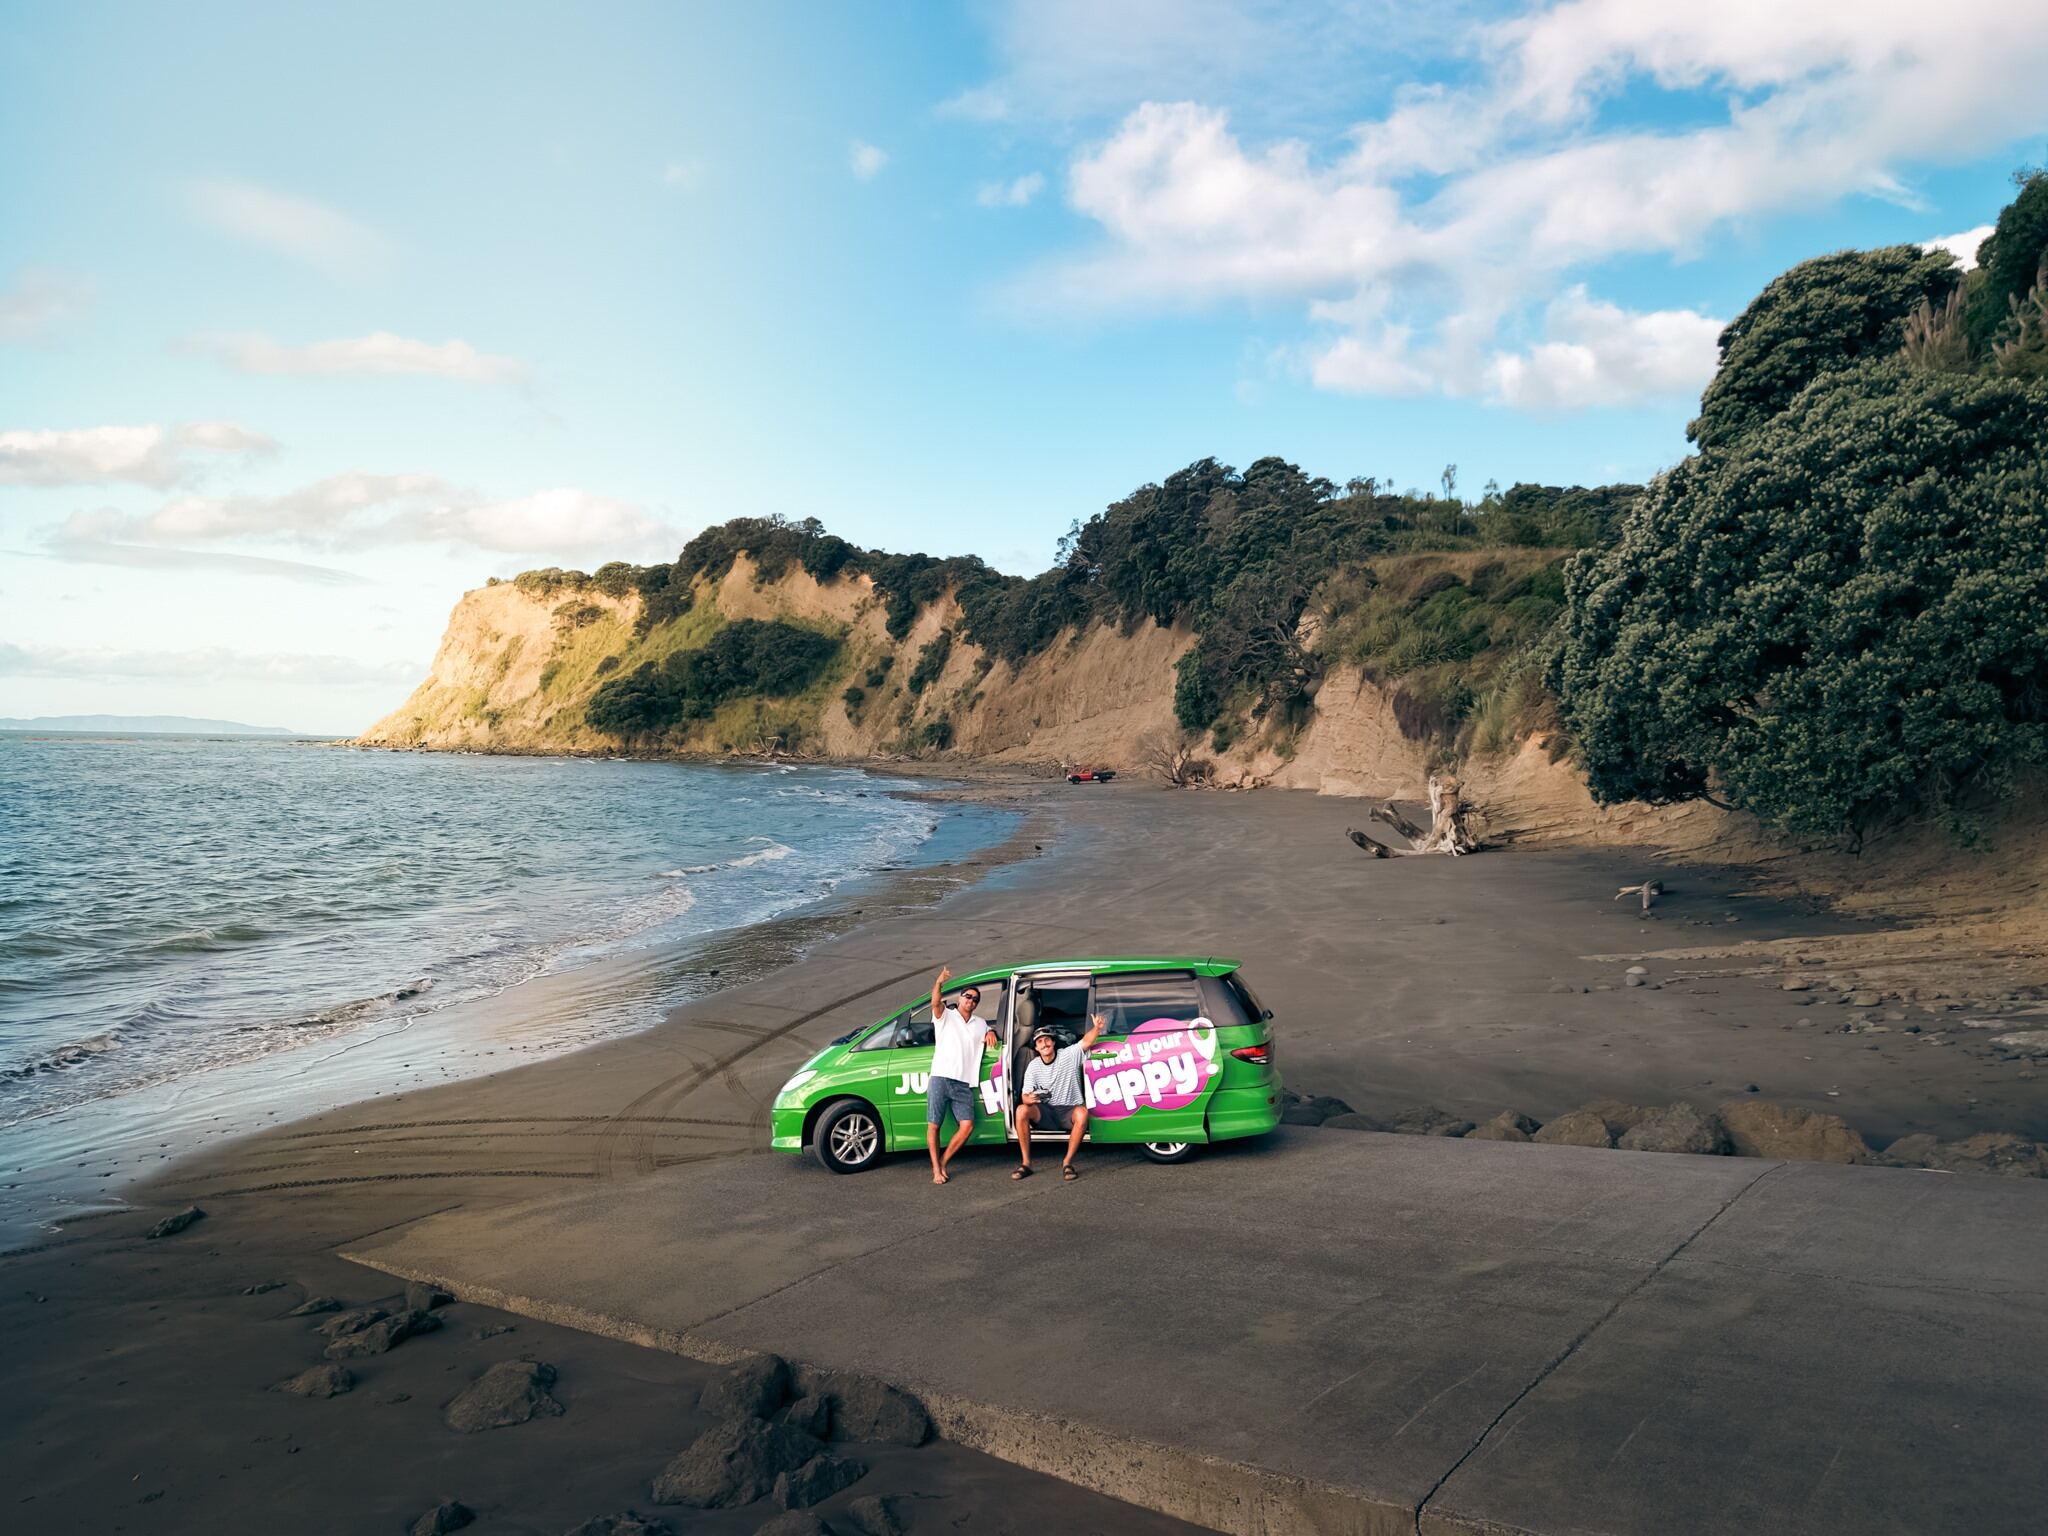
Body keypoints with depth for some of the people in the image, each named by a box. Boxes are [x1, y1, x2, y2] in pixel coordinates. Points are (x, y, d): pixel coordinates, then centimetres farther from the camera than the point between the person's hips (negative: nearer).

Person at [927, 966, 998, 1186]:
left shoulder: (980, 1024, 24)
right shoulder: (945, 1016, 8)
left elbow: (989, 1032, 43)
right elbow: (935, 1003, -12)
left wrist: (990, 1033, 16)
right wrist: (939, 983, -33)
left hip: (964, 1084, 4)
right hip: (941, 1079, -4)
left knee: (967, 1125, -11)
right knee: (933, 1125, -5)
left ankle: (943, 1163, 4)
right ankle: (936, 1169, 6)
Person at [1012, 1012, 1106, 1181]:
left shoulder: (1069, 1055, -3)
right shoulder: (1033, 1067, 2)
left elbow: (1086, 1041, -19)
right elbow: (1025, 1096, -4)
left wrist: (1096, 1028, -41)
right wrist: (1029, 1099, -30)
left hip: (1069, 1110, -2)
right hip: (1046, 1112, 2)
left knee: (1082, 1113, -38)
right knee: (1021, 1110, -27)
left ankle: (1067, 1163, -24)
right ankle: (1026, 1163, -18)